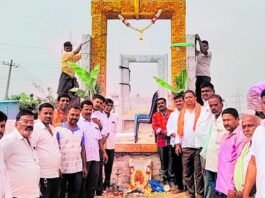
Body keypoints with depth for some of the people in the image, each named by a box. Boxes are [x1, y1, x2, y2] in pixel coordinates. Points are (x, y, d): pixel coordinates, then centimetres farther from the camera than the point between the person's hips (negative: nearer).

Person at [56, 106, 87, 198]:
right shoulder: (59, 130, -8)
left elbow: (83, 149, 11)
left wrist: (84, 166, 8)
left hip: (77, 169, 4)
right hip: (62, 169, -4)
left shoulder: (81, 131, 7)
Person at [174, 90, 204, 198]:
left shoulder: (201, 111, -1)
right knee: (187, 173, 10)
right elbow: (179, 129, 16)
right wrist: (177, 143, 9)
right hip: (185, 147, 5)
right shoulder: (182, 113, 15)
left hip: (198, 146, -5)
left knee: (199, 173, 0)